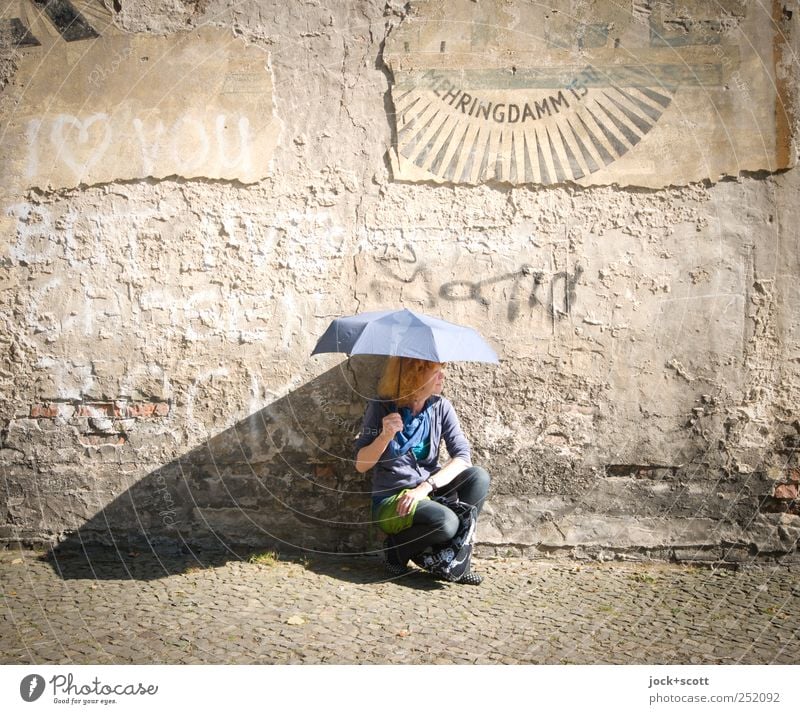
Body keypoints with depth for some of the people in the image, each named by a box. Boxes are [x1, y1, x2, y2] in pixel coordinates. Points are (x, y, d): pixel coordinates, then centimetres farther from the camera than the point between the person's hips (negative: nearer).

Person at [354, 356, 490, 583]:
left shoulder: (441, 407, 0)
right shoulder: (381, 408, -9)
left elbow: (463, 457, -9)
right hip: (391, 501, -5)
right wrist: (385, 436, -24)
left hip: (429, 494, 5)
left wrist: (426, 487, -22)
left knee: (479, 476, -22)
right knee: (446, 522, -33)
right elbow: (360, 465, -7)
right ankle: (397, 547, -3)